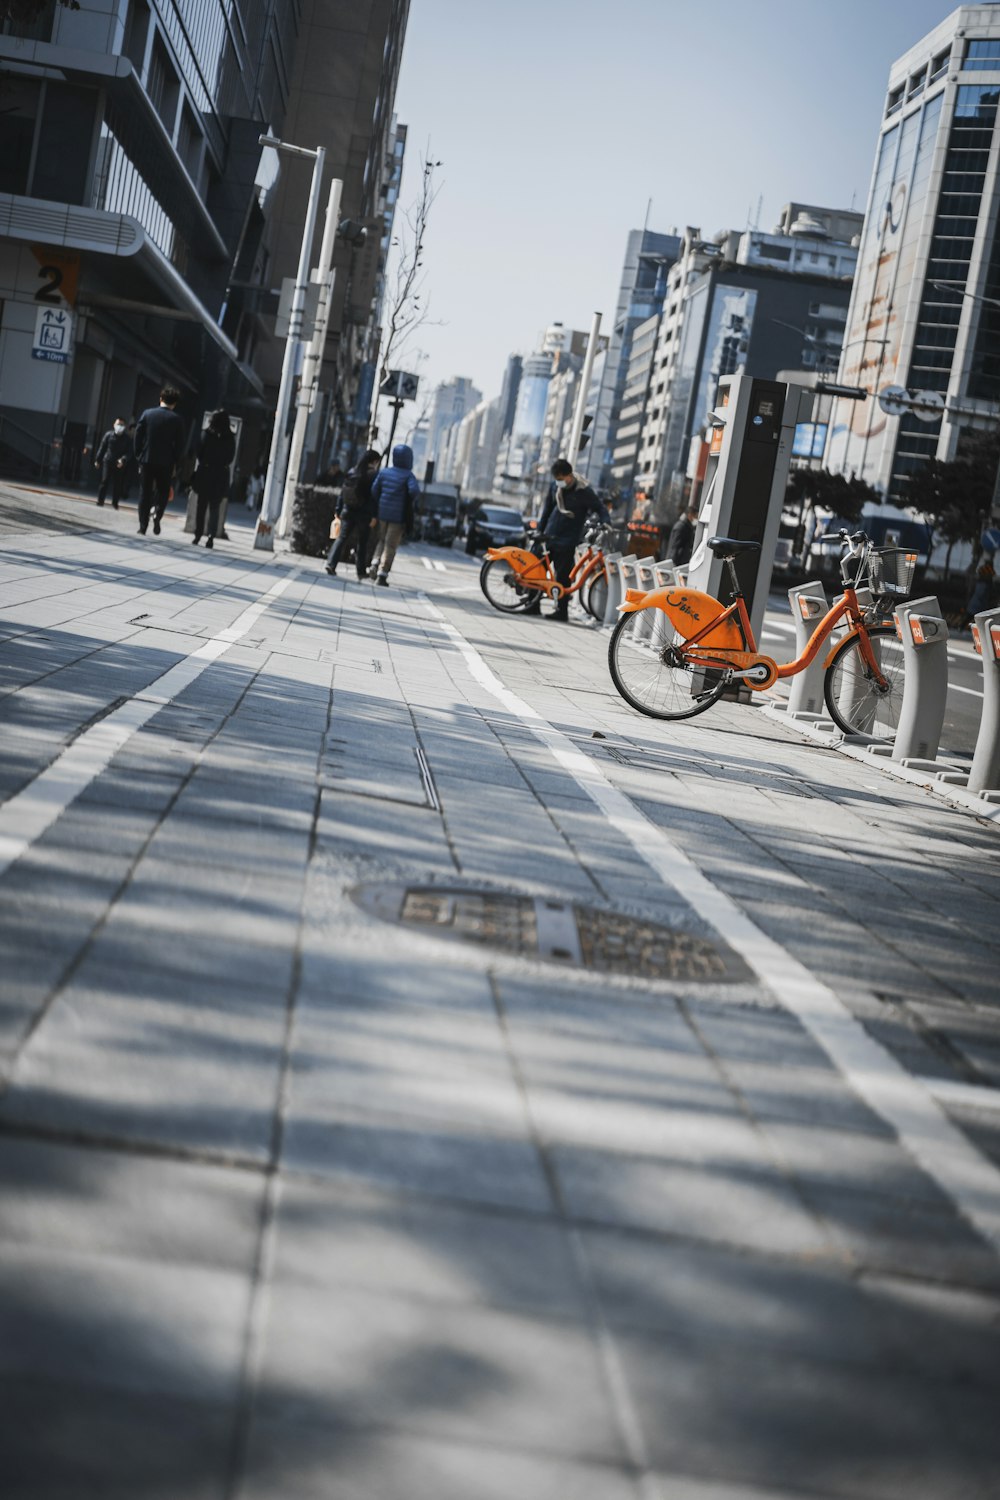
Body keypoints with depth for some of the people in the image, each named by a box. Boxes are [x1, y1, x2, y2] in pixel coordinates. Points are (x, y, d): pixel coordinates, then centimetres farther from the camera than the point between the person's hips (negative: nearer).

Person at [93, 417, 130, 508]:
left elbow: (129, 453, -1)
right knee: (104, 482, -3)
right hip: (107, 462, 0)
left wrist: (123, 460, -19)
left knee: (117, 485, 2)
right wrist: (97, 460, 6)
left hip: (119, 465, 0)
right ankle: (100, 501, 1)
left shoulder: (127, 439, 0)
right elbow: (102, 448, 6)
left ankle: (114, 504, 11)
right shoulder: (109, 435, 2)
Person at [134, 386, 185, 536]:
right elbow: (179, 444, -5)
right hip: (165, 463, -1)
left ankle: (142, 527, 4)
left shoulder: (147, 414, 1)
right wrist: (175, 464, 3)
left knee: (145, 494, 8)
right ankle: (157, 514, -14)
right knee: (163, 492, 12)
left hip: (147, 460, 1)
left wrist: (139, 458, 7)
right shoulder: (176, 420, -4)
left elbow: (138, 437, 1)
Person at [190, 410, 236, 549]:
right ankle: (211, 535, -7)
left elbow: (199, 453, -3)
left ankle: (198, 534, 11)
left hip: (205, 473, -1)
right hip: (221, 476, 1)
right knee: (214, 508, 7)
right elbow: (231, 458, 1)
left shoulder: (206, 434, -6)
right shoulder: (230, 438, -4)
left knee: (201, 505, 11)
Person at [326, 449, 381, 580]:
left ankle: (331, 564, -11)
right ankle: (361, 572, 11)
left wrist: (339, 511, 13)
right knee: (362, 543, 6)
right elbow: (374, 497, -14)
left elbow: (343, 494, 8)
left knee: (342, 538, 4)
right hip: (364, 514, -4)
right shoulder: (373, 475, -9)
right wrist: (374, 516, -13)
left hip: (348, 512, 4)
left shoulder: (352, 472, 7)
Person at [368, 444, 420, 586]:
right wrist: (413, 501, -3)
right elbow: (414, 490, -23)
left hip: (383, 513, 4)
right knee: (390, 545, 1)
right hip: (398, 516, -4)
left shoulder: (383, 472, 4)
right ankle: (382, 574, -2)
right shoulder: (407, 475, -9)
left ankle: (375, 564, 3)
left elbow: (374, 490, 4)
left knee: (382, 540, 22)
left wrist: (378, 505, 13)